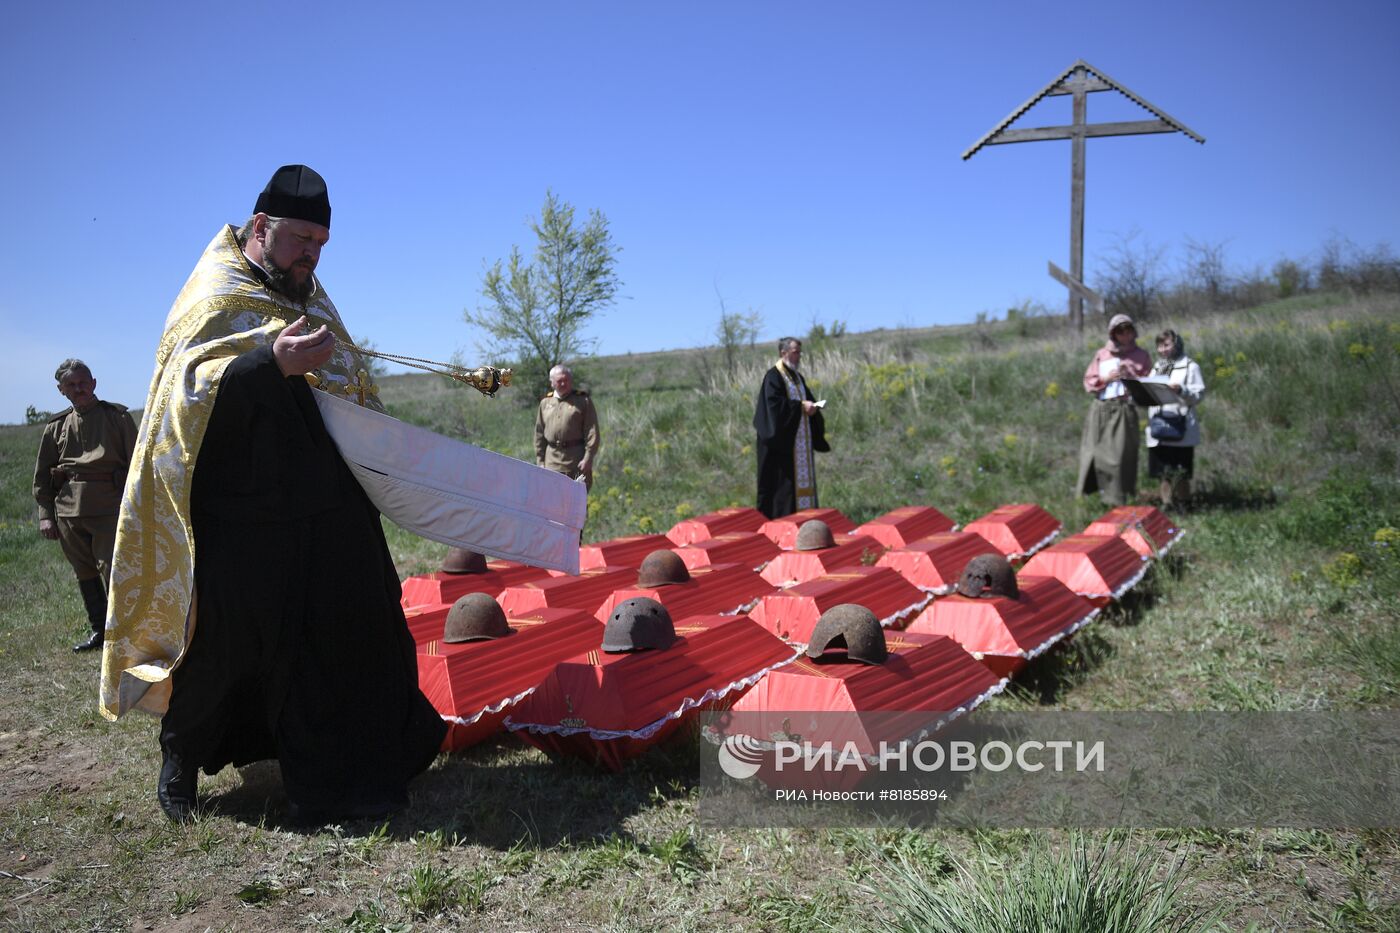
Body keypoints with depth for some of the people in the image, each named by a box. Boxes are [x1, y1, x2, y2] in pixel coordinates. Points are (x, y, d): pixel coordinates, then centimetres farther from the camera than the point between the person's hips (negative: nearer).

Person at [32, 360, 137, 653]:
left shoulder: (117, 417, 3)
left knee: (113, 573, -10)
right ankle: (98, 631, 24)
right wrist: (45, 514, 6)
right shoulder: (56, 427, 12)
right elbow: (42, 475, 14)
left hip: (108, 508, -4)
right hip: (68, 510, 4)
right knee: (84, 574, 12)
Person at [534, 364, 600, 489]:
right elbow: (539, 434, 14)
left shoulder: (583, 401, 2)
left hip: (577, 458, -3)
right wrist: (540, 461, 8)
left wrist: (588, 459, -12)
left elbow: (592, 432, -4)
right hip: (552, 460, 3)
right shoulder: (545, 403, 13)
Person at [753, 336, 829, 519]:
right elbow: (774, 403, -20)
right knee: (783, 479, -9)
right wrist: (800, 405, -21)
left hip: (800, 439, 9)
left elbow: (807, 397, 20)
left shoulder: (797, 376, 17)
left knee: (803, 474, 8)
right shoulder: (773, 376, -10)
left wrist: (811, 406, -3)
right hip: (782, 440, -9)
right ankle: (781, 517, -6)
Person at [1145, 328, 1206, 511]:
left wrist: (1181, 390, -24)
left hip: (1180, 426, -5)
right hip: (1157, 426, 5)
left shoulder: (1190, 366, 1)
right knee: (1162, 469, 6)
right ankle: (1167, 502, 14)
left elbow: (1199, 394, -7)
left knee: (1180, 470, -3)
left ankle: (1182, 503, 9)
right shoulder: (1156, 367, 20)